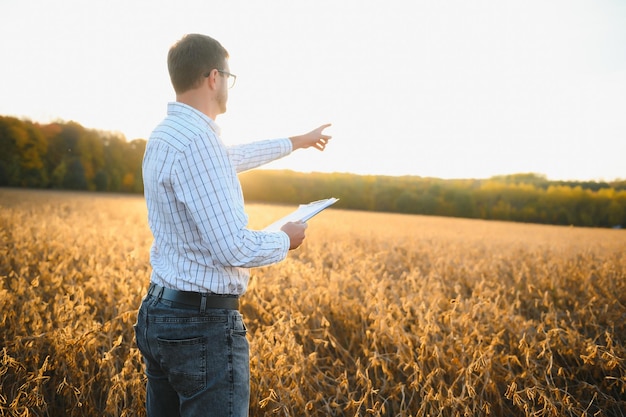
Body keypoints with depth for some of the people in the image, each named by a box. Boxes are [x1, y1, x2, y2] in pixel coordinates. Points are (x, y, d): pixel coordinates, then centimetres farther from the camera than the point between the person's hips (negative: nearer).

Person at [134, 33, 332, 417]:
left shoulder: (166, 134, 10)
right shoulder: (197, 141, -21)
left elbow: (234, 157, 28)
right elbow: (234, 249, -25)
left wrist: (297, 142, 40)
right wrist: (285, 239, -5)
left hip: (157, 313, 10)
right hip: (204, 324, -10)